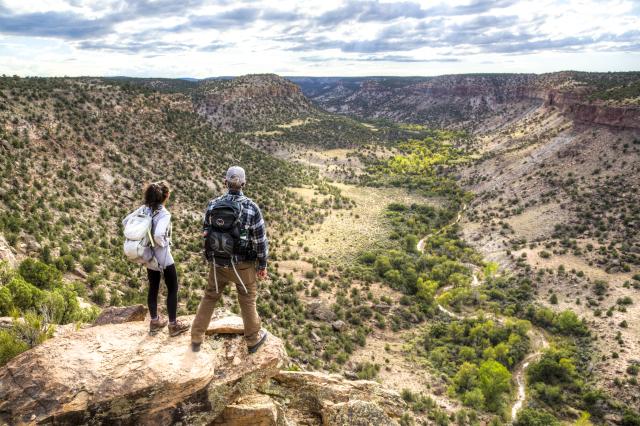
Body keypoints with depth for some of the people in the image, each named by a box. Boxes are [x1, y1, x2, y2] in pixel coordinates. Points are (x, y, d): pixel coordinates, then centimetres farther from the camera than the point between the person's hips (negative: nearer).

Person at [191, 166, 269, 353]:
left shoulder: (212, 205, -7)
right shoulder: (251, 208, -17)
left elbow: (206, 232, 5)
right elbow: (260, 239, -12)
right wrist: (263, 264, 1)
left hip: (218, 262, 3)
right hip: (243, 264, -3)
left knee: (209, 298, 19)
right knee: (247, 300, 15)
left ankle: (196, 340, 29)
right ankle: (253, 339, 31)